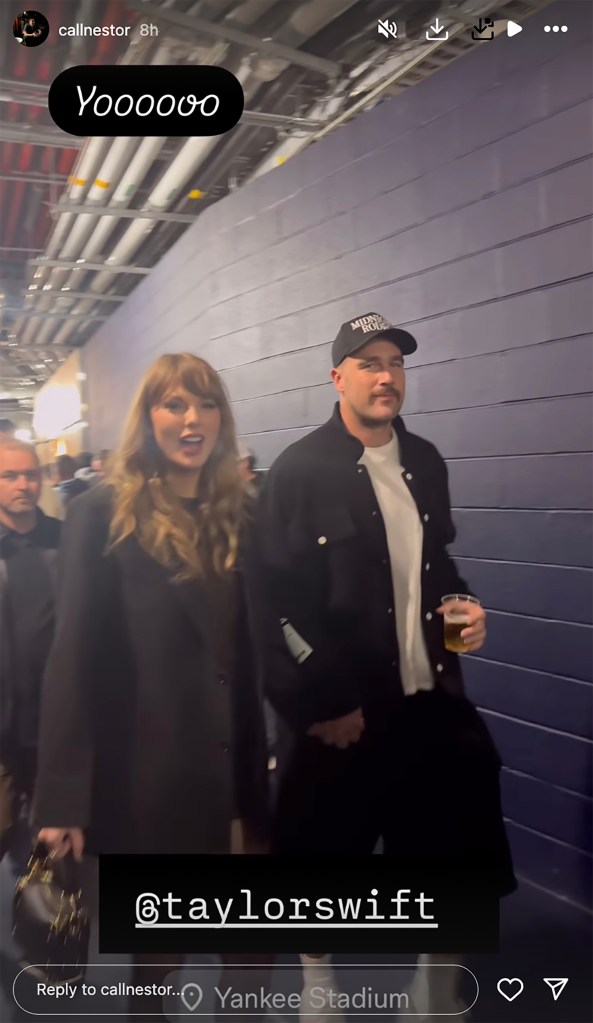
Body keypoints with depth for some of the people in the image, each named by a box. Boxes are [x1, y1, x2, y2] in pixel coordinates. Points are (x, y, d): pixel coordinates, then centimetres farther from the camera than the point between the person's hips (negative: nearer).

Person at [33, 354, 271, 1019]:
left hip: (224, 765, 4)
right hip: (139, 769, -4)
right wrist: (63, 800, -14)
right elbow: (73, 658, -12)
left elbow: (250, 647, 8)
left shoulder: (238, 515, 5)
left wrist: (256, 769, 8)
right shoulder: (102, 515, -9)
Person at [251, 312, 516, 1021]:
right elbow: (274, 603, -14)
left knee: (448, 845, 16)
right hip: (338, 709, -5)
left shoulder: (425, 462, 7)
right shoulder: (296, 472, -12)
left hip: (429, 700, 6)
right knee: (321, 854, 13)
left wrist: (463, 607, 0)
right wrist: (320, 705, -14)